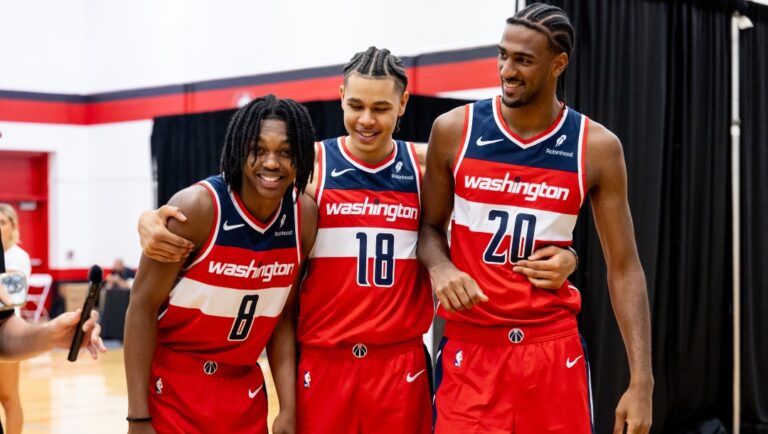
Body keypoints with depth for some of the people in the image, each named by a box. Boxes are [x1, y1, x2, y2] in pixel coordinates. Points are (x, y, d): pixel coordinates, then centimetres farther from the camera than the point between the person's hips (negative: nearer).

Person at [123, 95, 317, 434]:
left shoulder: (305, 216, -6)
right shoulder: (197, 207, -19)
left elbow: (282, 315, 3)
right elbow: (142, 306, -15)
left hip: (245, 390, 4)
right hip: (173, 387, -4)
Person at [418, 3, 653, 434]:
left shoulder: (597, 147, -4)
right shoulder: (454, 130, -2)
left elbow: (624, 268, -2)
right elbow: (430, 225, 11)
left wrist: (642, 380, -8)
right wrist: (440, 268, -14)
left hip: (554, 347, 0)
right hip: (471, 347, 0)